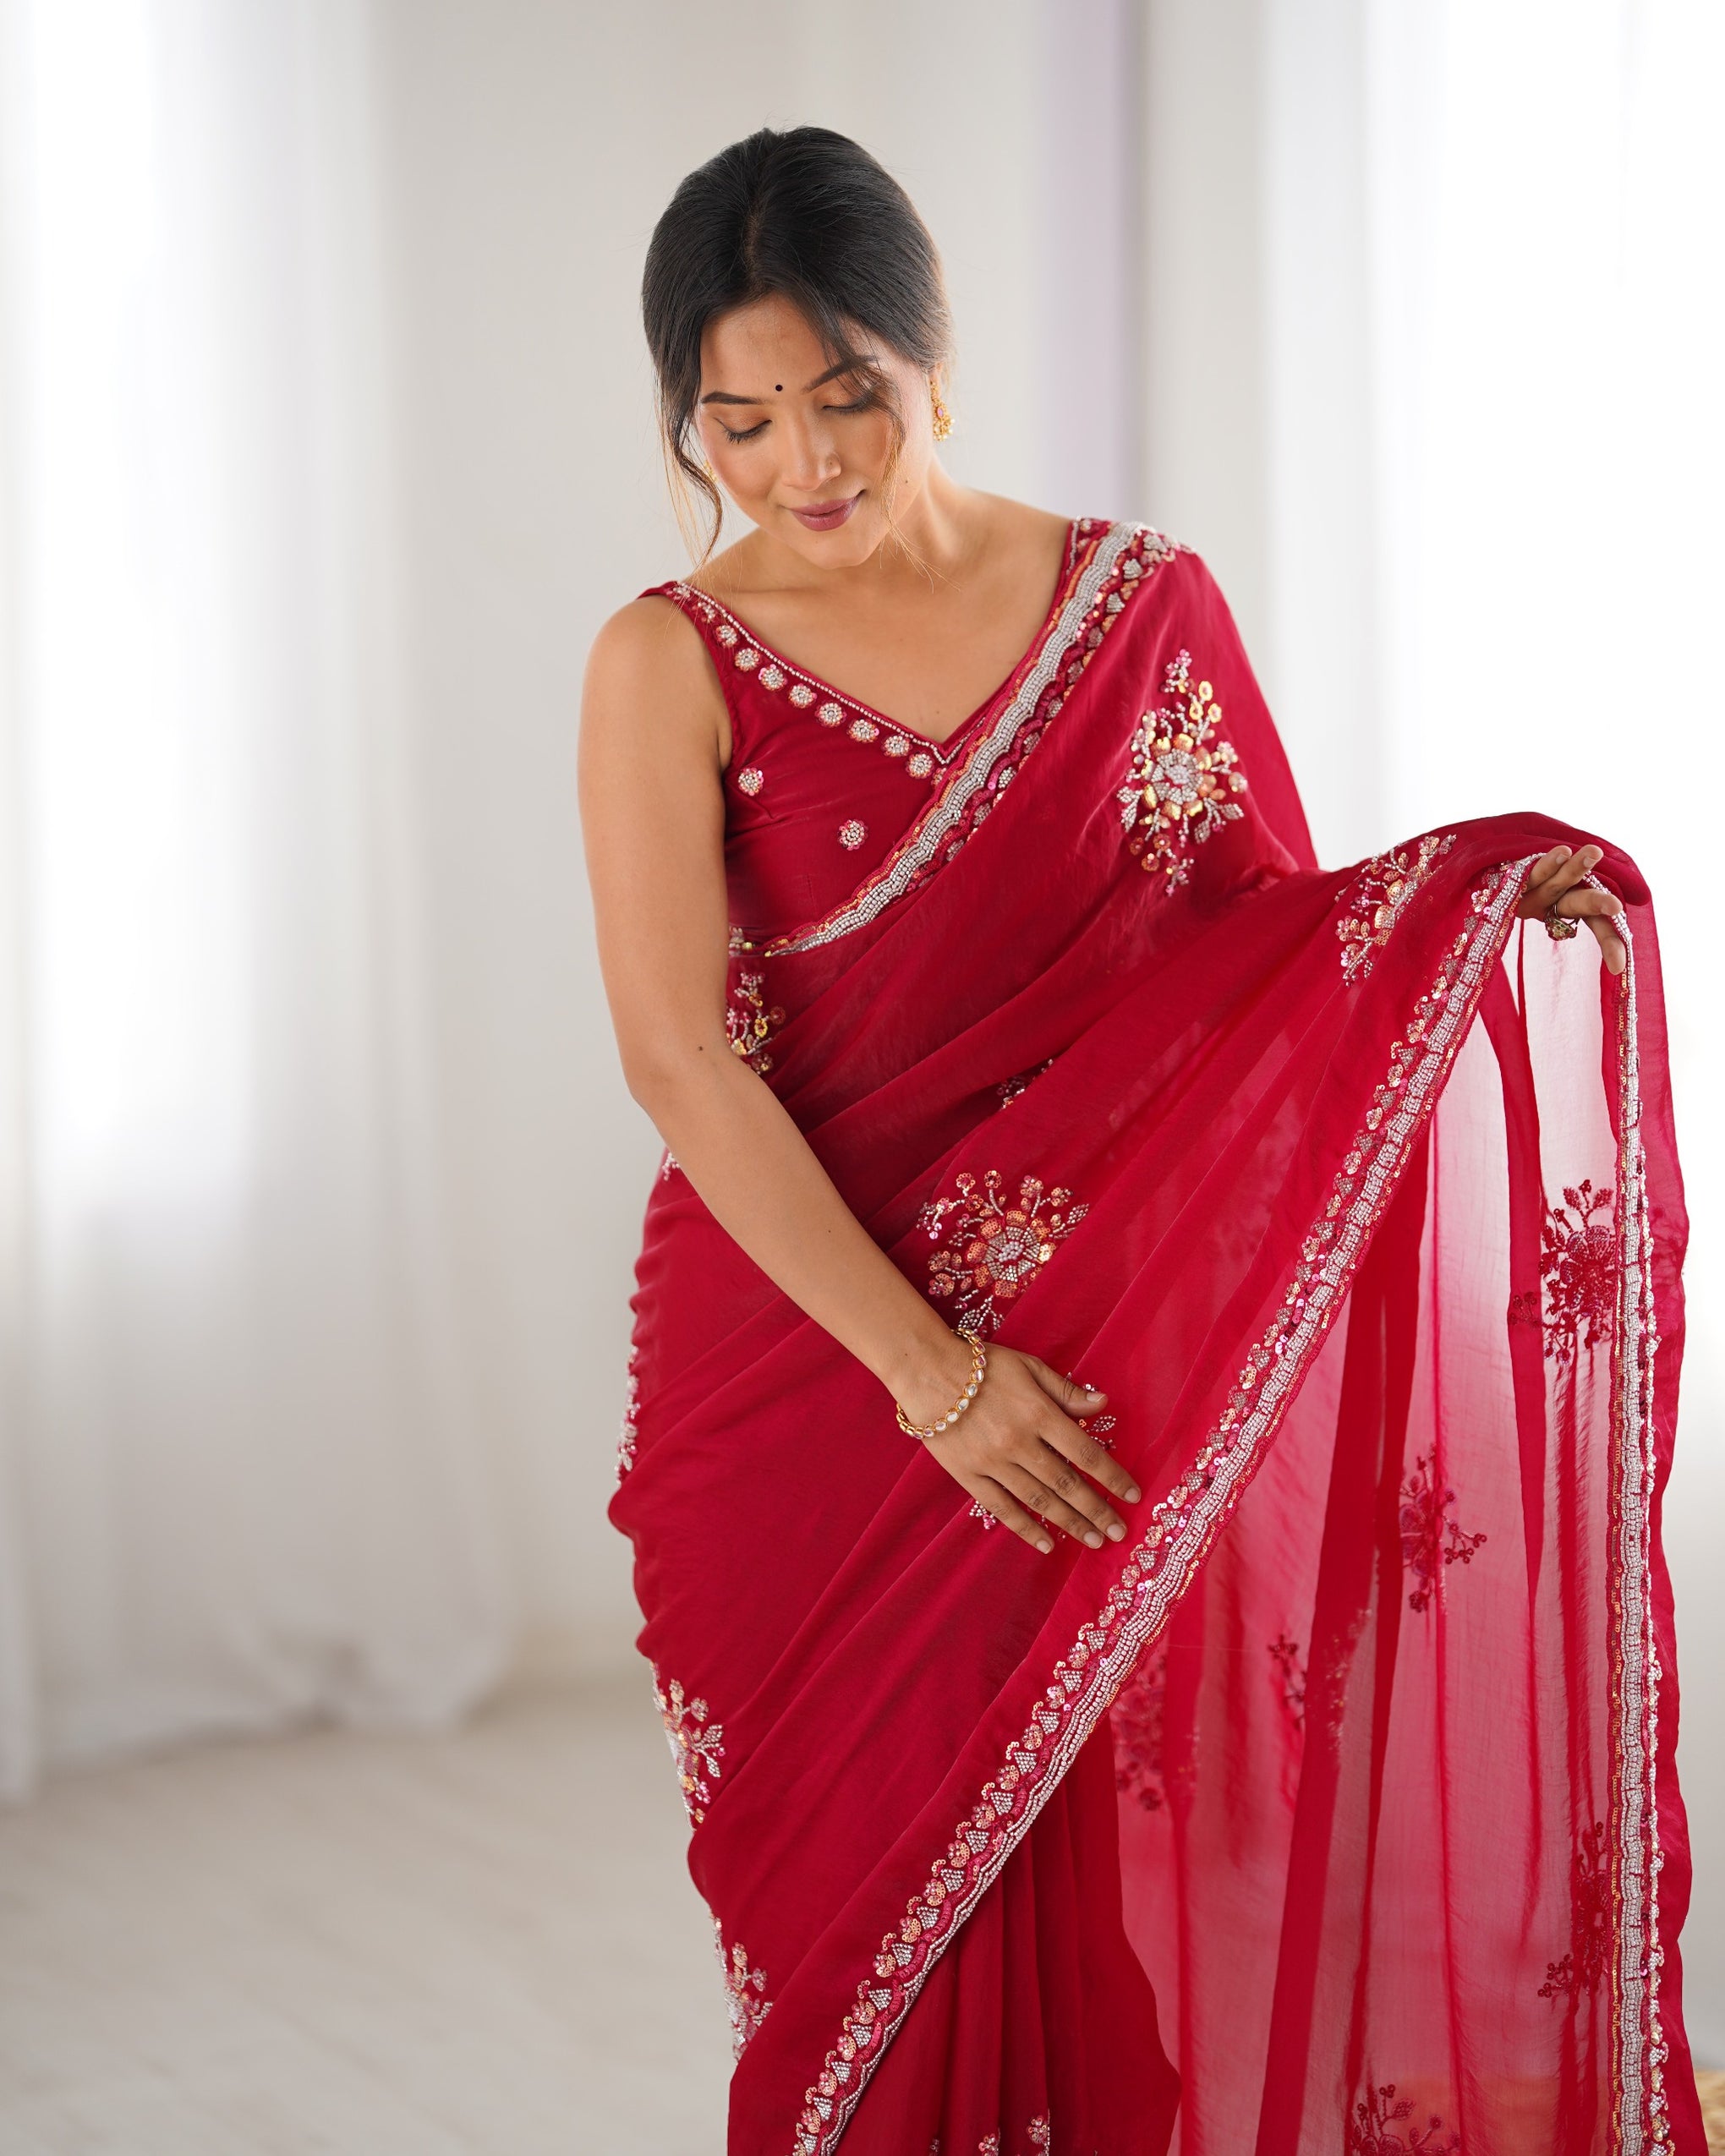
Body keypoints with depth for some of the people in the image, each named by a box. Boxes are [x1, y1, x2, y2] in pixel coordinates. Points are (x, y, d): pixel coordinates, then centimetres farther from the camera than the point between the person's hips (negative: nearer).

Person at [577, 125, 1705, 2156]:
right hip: (807, 1362, -1)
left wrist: (1457, 898, -15)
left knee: (1119, 1898, 4)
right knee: (869, 1928, 5)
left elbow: (1255, 944, 6)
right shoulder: (673, 664, -3)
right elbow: (680, 1058, -12)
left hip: (1114, 1370, 1)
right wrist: (930, 1375, -18)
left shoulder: (1144, 607, 4)